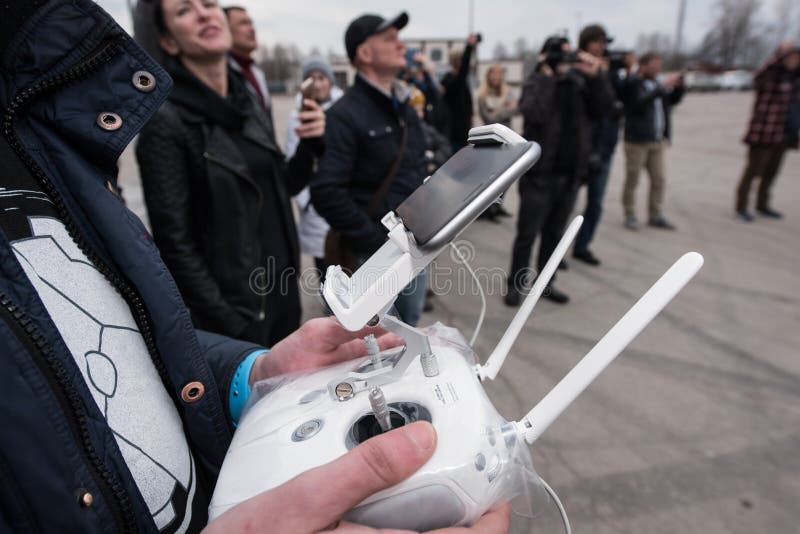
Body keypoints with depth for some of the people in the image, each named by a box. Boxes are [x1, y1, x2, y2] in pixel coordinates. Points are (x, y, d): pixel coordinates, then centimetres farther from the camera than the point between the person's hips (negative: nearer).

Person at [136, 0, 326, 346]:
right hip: (234, 306, -6)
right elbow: (175, 245, -16)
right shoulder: (166, 120, -15)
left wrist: (310, 146, -5)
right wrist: (231, 327, -16)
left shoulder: (248, 104, 5)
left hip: (283, 289, 7)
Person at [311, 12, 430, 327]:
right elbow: (326, 192, -24)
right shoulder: (346, 115, -16)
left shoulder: (404, 107, 11)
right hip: (378, 251, -7)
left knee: (410, 322, 22)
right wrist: (375, 243, -19)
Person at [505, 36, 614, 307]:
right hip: (539, 173, -5)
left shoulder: (579, 83, 10)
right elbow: (533, 114, -22)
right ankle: (516, 284, 14)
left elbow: (604, 108, 0)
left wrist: (596, 76, -12)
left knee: (554, 233, 12)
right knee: (527, 234, 0)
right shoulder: (536, 83, -3)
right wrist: (548, 76, -17)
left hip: (569, 174, 5)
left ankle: (545, 282, 25)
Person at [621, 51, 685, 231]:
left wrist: (678, 86, 4)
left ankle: (656, 216, 13)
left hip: (657, 141, 7)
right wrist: (663, 86, -21)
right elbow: (640, 102, -21)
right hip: (637, 140, -7)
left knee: (658, 179, 6)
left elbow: (673, 100, 22)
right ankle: (630, 215, 9)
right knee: (632, 179, 0)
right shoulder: (632, 84, -5)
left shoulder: (655, 84, 18)